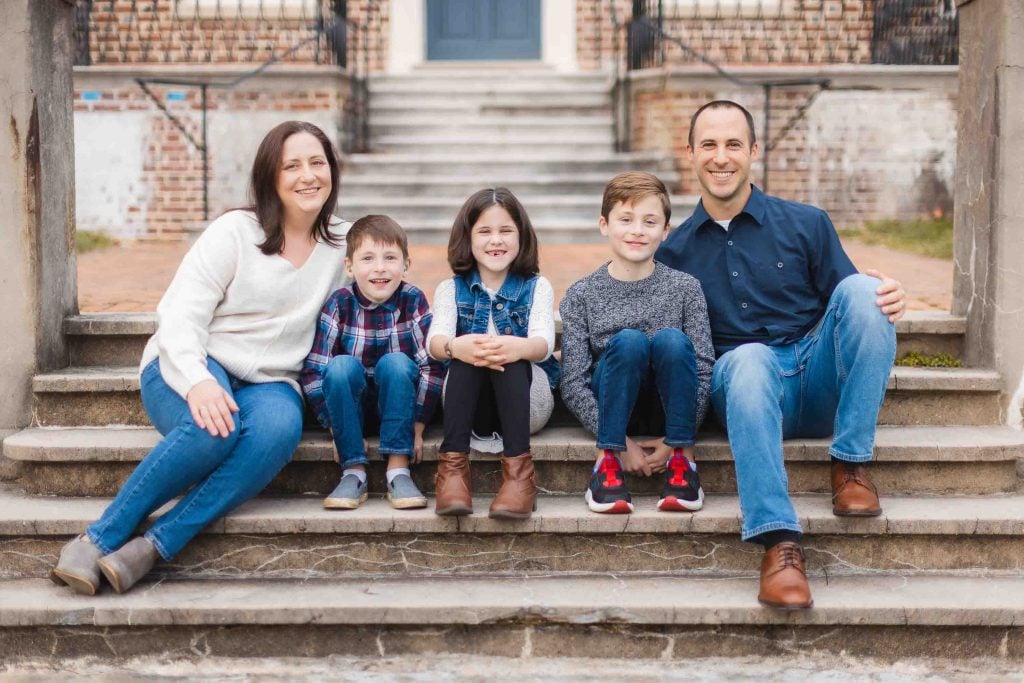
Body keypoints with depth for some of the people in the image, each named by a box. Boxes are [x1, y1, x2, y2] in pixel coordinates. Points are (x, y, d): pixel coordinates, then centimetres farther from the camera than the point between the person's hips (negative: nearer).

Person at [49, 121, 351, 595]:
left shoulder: (344, 244, 10)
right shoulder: (235, 231, -3)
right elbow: (180, 314, -10)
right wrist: (198, 381, -30)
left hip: (268, 384, 3)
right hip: (190, 369, -3)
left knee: (279, 430, -36)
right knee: (214, 429, -39)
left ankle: (152, 548, -36)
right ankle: (97, 540, -26)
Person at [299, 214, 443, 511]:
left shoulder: (414, 301, -13)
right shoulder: (339, 304, -14)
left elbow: (432, 366, -15)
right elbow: (313, 371, -16)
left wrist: (417, 428, -18)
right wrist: (337, 429, -21)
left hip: (399, 401, 0)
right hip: (351, 404, 0)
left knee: (395, 362, -29)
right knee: (342, 365, -29)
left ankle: (398, 470, -26)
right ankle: (354, 470, -23)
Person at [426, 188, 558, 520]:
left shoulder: (537, 287, 7)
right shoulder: (451, 289, 9)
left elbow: (543, 343, -12)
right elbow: (436, 341, -11)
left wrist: (519, 347, -39)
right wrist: (456, 347, -38)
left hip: (527, 402, -1)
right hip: (471, 405, 1)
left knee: (509, 357, -31)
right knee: (466, 355, -30)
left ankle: (518, 468, -39)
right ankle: (453, 465, -38)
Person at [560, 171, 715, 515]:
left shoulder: (684, 287, 1)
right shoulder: (581, 296, -1)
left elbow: (704, 369, -4)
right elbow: (573, 382, -6)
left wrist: (676, 442, -14)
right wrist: (620, 442, -17)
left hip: (669, 408, 1)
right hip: (614, 407, 0)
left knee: (671, 340, -29)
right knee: (628, 340, -29)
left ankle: (681, 461, -22)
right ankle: (609, 460, -23)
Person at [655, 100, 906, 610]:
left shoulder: (806, 224, 11)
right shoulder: (674, 252, 14)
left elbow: (849, 309, 10)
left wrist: (888, 300, -14)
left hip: (820, 384, 1)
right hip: (744, 386, -1)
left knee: (861, 289, -26)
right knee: (749, 358, -38)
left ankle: (851, 466, -22)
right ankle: (778, 542, -50)